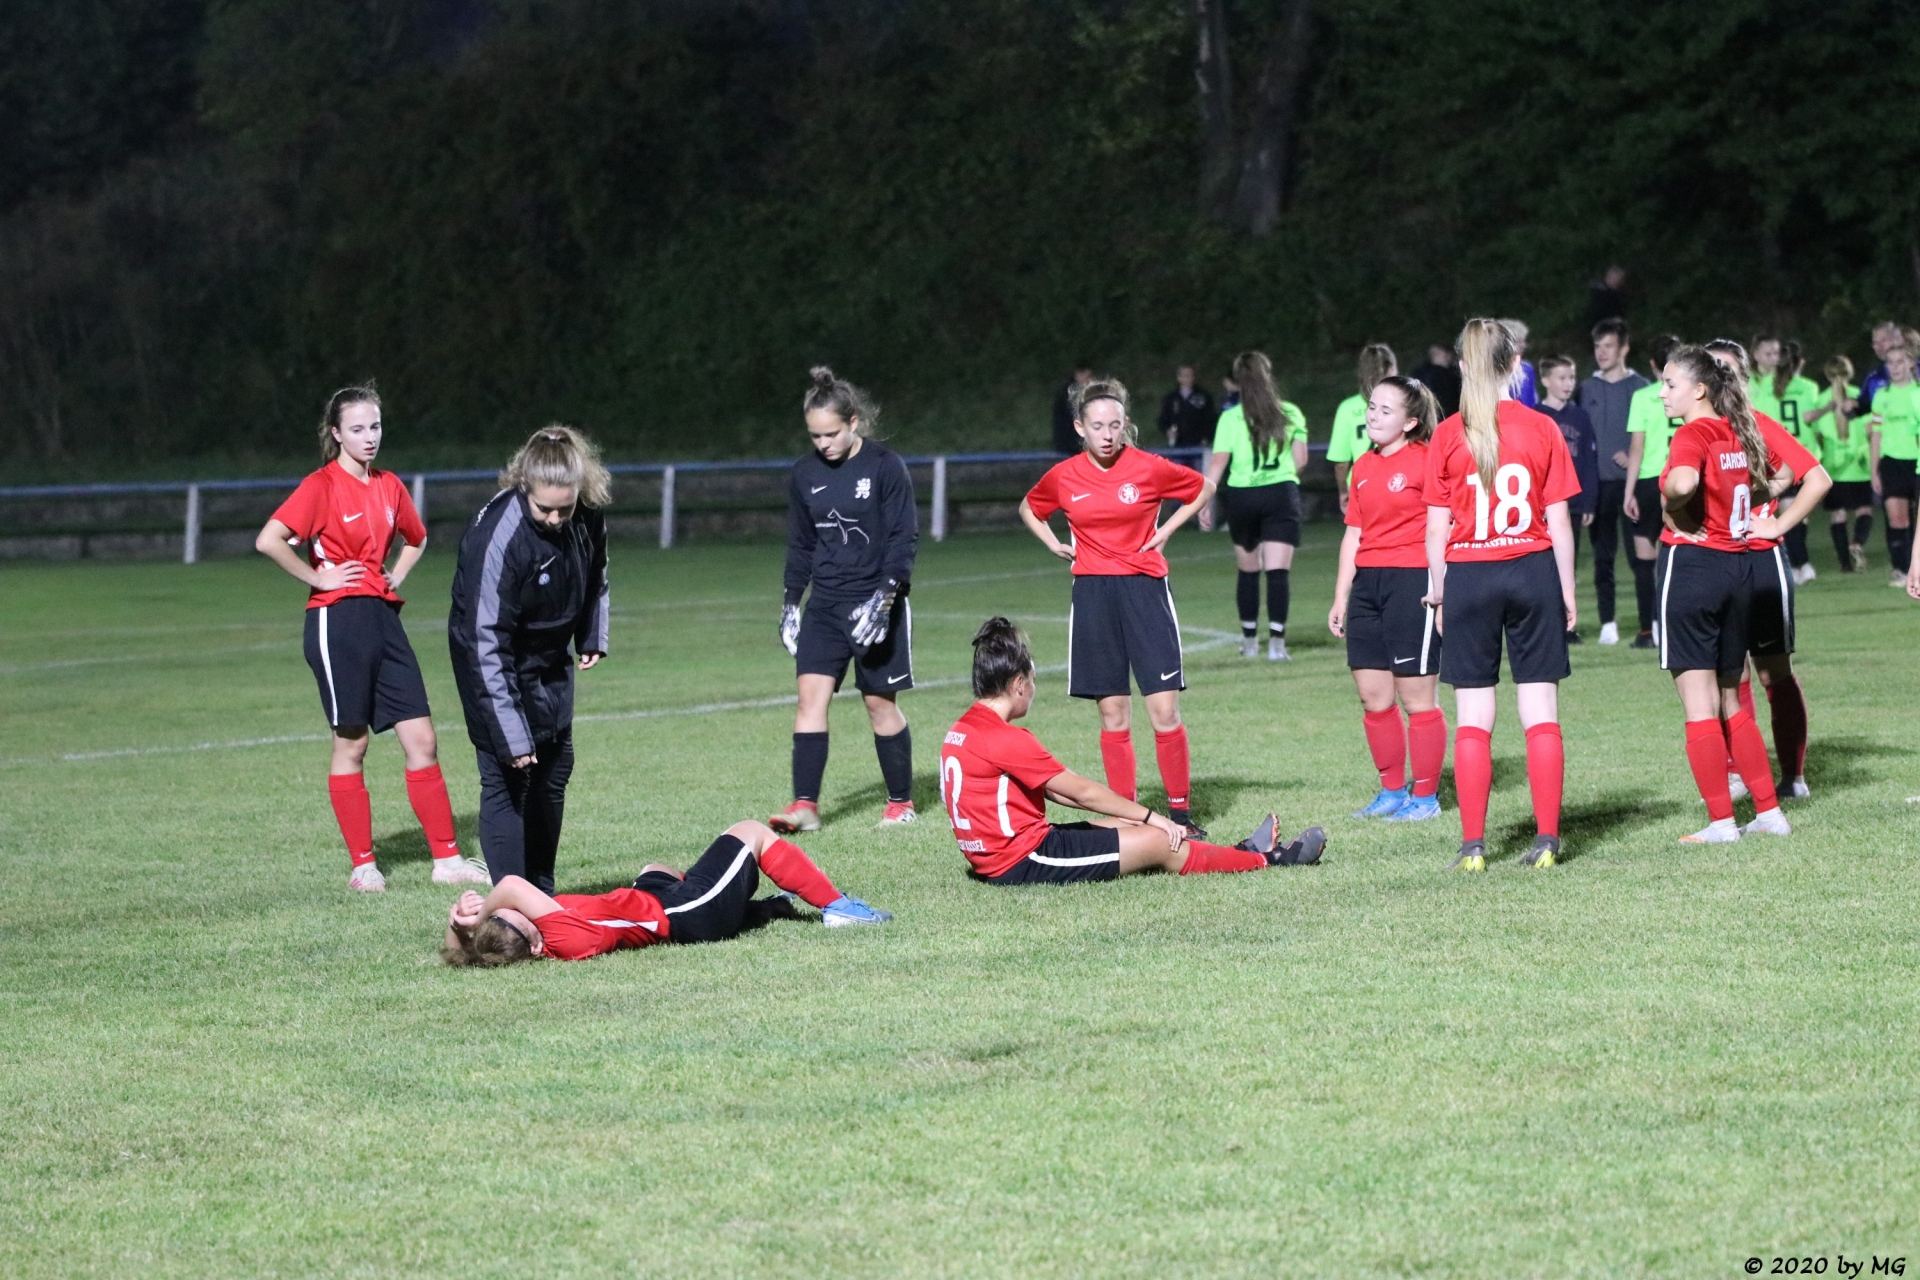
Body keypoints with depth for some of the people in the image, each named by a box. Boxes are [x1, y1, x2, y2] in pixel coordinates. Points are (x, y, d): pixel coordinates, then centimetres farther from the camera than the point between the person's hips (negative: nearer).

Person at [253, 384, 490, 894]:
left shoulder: (389, 486, 11)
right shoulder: (321, 486, -9)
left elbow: (416, 539, 30)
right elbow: (269, 541, -21)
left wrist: (395, 577, 13)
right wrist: (317, 577, -13)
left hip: (383, 616, 6)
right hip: (338, 620, -6)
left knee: (422, 740, 3)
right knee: (351, 744, 1)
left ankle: (447, 858, 7)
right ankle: (362, 865, 9)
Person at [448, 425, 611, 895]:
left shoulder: (588, 512, -16)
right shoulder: (499, 535, -34)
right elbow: (487, 643, -32)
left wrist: (593, 636, 5)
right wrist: (511, 734, -32)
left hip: (550, 657, 7)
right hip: (497, 661, -7)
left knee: (554, 770, 13)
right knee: (507, 777, -12)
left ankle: (541, 896, 26)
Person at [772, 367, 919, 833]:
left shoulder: (885, 467, -9)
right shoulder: (805, 475, 6)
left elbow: (904, 537, -10)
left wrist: (884, 596, -20)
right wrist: (791, 601, 11)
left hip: (876, 602, -4)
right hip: (825, 603, 4)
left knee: (880, 703, 2)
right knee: (811, 694, -9)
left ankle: (902, 802, 17)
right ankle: (805, 804, -12)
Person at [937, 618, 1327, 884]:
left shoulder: (963, 731, 10)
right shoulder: (1003, 738, -21)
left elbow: (1052, 789, 15)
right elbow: (1080, 791, -13)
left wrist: (1138, 815, 16)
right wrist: (1151, 817, -2)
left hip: (993, 858, 10)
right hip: (1022, 861, -10)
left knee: (1129, 825, 18)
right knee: (1157, 842, -2)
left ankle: (1240, 852, 26)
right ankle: (1266, 860, 13)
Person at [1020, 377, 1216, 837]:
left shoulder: (1149, 469, -5)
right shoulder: (1064, 477, 1)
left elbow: (1204, 488, 11)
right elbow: (1029, 509, 22)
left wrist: (1166, 530, 2)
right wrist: (1054, 544, 7)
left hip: (1144, 589, -2)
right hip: (1092, 594, 2)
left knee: (1164, 710, -6)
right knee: (1113, 716, 5)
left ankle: (1180, 811, 4)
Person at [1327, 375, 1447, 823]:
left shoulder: (1426, 460, -7)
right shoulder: (1364, 466, 15)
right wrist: (1340, 598, 19)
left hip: (1414, 581, -8)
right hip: (1368, 584, 8)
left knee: (1416, 697, -2)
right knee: (1372, 696, 9)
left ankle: (1425, 796, 7)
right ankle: (1392, 791, 20)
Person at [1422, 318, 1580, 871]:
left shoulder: (1448, 436, -4)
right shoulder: (1542, 429, -2)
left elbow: (1437, 526, -2)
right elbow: (1559, 520, 0)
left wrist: (1438, 591, 9)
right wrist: (1567, 590, 9)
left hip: (1469, 576, -1)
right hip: (1534, 574, 1)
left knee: (1473, 717, 3)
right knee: (1541, 712, 5)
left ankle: (1473, 845, 2)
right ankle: (1547, 840, 3)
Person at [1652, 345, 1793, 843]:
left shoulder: (1693, 435, -13)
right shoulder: (1737, 434, 10)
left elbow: (1682, 481, -34)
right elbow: (1770, 480, 26)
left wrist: (1668, 505, -15)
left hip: (1691, 561, -8)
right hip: (1736, 566, 8)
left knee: (1699, 706, -2)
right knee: (1730, 703, 17)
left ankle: (1721, 821, -2)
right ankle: (1769, 811, 17)